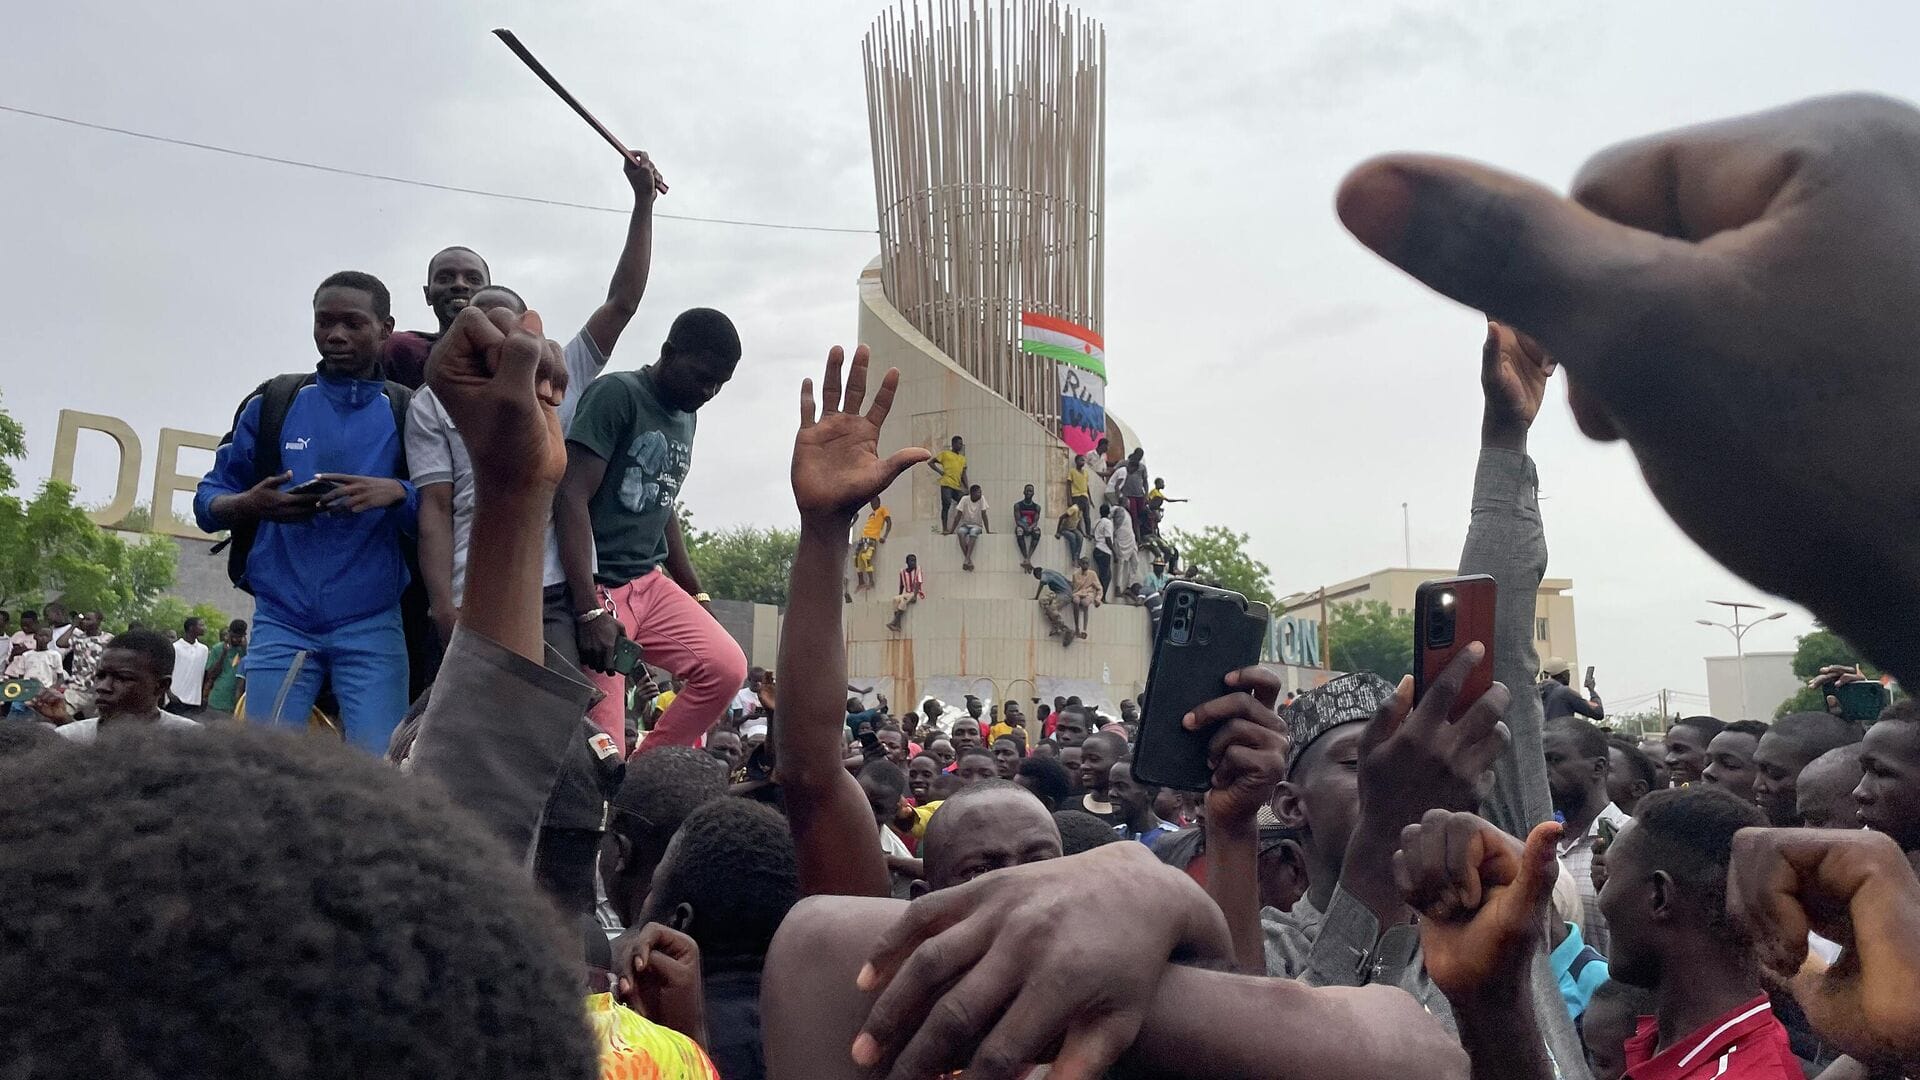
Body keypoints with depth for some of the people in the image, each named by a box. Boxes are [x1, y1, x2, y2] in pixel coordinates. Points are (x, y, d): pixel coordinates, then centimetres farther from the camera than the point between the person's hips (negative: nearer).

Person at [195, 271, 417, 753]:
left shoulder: (409, 414, 5)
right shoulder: (272, 403, 8)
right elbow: (208, 500, 9)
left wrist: (397, 494, -19)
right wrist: (252, 504, -13)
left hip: (371, 626, -1)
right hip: (282, 621, 1)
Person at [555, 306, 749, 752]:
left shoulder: (686, 415, 14)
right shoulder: (616, 394, -11)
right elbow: (571, 499, -18)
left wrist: (696, 595, 23)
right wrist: (590, 610, -25)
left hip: (651, 583, 8)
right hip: (594, 588, -7)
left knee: (726, 667, -11)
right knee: (601, 748, -9)